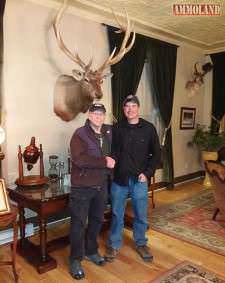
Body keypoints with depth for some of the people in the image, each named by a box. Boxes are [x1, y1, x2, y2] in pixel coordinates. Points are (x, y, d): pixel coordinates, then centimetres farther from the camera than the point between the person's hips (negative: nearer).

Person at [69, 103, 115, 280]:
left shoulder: (108, 132, 6)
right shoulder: (80, 134, -14)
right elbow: (79, 159, -27)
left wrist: (110, 160, 6)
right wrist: (104, 162, -22)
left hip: (101, 185, 6)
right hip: (82, 187, -6)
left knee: (97, 220, 18)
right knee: (79, 223, 4)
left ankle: (91, 252, 38)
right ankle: (75, 259, 22)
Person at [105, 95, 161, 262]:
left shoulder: (148, 128, -3)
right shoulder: (117, 128, -1)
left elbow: (156, 154, 0)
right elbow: (111, 151, 1)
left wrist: (147, 173, -8)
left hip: (139, 180, 0)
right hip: (119, 180, 0)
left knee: (141, 215, 13)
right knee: (117, 215, 13)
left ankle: (141, 244, 36)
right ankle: (114, 245, 31)